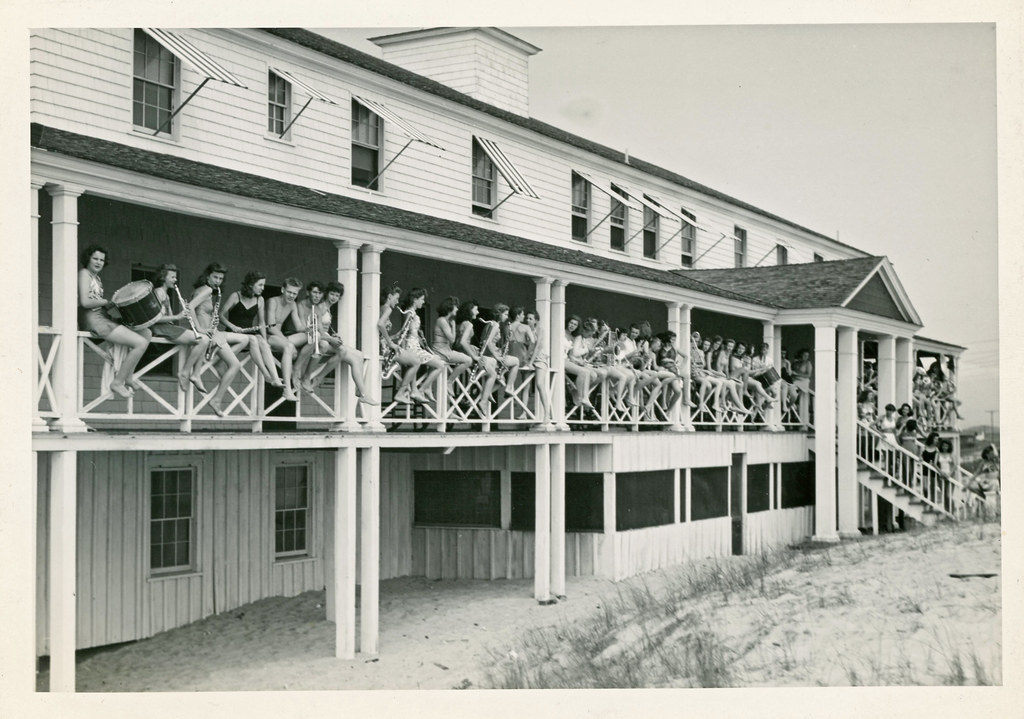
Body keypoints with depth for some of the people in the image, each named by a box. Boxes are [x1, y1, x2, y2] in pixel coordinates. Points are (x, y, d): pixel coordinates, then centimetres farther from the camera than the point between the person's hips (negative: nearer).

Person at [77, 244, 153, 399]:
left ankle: (127, 376, 6)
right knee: (140, 343, -18)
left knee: (147, 334, 11)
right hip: (92, 319, -10)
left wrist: (112, 304, 2)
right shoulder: (84, 273, -6)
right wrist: (109, 302, -10)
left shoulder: (96, 277, 22)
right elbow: (85, 302, -18)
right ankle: (117, 383, -11)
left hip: (102, 317, 10)